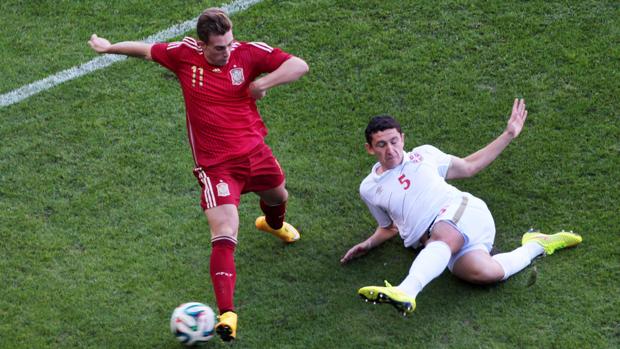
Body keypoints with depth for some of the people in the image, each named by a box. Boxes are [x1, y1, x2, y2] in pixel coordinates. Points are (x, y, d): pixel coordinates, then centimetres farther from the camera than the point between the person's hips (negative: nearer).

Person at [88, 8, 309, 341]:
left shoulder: (248, 52, -10)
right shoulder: (184, 54, -9)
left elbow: (299, 65, -14)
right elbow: (148, 50, 10)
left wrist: (262, 82, -25)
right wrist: (110, 47, 23)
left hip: (254, 151, 3)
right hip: (215, 165, -3)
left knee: (278, 197, 28)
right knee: (224, 235, -17)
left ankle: (273, 224, 69)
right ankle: (226, 314, -20)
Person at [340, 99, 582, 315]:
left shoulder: (424, 154, 21)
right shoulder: (369, 189, 22)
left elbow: (469, 167, 27)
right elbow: (390, 228, 33)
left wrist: (508, 135, 22)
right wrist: (369, 244, 12)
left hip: (464, 209, 0)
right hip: (433, 241, 0)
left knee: (441, 237, -40)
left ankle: (406, 292, -61)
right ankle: (534, 246, -10)